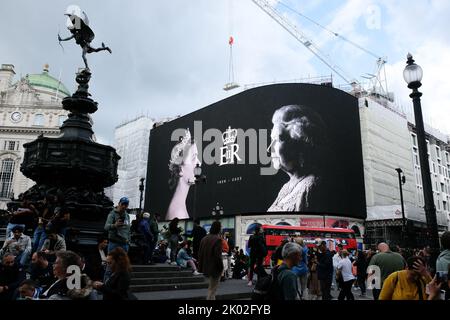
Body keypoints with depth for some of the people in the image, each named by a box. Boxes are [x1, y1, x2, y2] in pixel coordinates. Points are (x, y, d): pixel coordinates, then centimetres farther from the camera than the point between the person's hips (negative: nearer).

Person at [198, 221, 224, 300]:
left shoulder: (204, 239, 6)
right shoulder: (217, 239, -17)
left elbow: (200, 254, 9)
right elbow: (218, 256, -21)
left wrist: (201, 267, 15)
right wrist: (221, 268, -10)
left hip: (206, 267, 7)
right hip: (214, 268, -7)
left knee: (211, 287, 23)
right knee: (212, 288, 4)